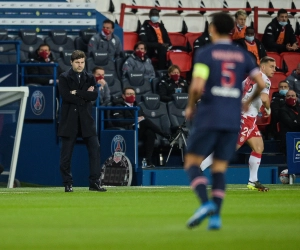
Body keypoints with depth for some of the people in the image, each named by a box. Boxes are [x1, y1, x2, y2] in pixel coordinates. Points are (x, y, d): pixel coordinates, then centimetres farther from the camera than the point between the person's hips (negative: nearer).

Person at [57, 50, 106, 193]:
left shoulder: (90, 78, 11)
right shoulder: (64, 78, 1)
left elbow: (94, 95, -4)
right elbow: (66, 96, -14)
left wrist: (77, 93, -11)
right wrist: (85, 95, -8)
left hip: (86, 120, 3)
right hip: (69, 120, -3)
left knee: (95, 149, -6)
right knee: (66, 154, -1)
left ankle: (95, 182, -2)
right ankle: (68, 184, 9)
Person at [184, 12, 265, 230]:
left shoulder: (205, 54, -4)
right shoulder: (243, 56, 9)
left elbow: (197, 86, -15)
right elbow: (261, 83, 3)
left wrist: (190, 107, 3)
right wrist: (249, 102, 21)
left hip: (208, 117, -4)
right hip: (233, 120, 4)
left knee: (192, 163, 4)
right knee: (219, 169, 9)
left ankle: (205, 203, -19)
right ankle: (216, 216, -4)